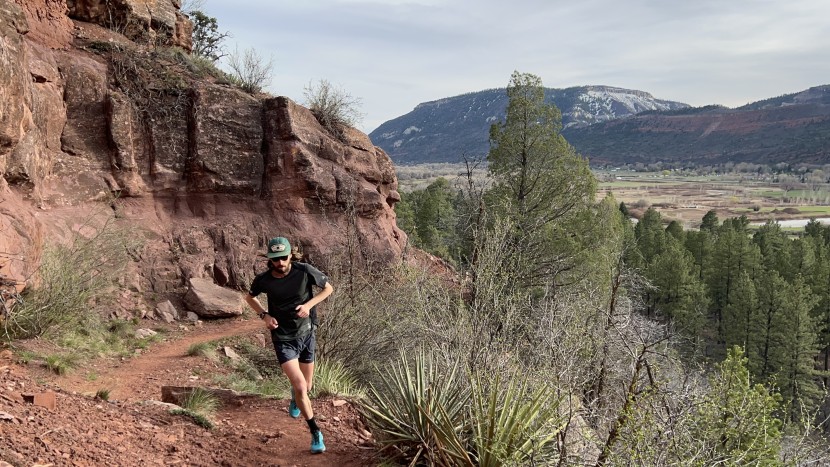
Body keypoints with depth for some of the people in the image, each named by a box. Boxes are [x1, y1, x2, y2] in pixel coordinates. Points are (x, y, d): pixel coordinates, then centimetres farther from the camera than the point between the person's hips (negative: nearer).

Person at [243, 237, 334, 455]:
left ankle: (295, 397, 55)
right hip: (283, 338, -2)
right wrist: (264, 315, -8)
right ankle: (316, 433, -1)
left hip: (306, 334, 2)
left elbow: (328, 288, -1)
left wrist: (309, 304, -17)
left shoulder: (305, 271, -17)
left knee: (306, 387, 16)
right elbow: (249, 297, 9)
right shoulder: (263, 280, -13)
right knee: (300, 386, -17)